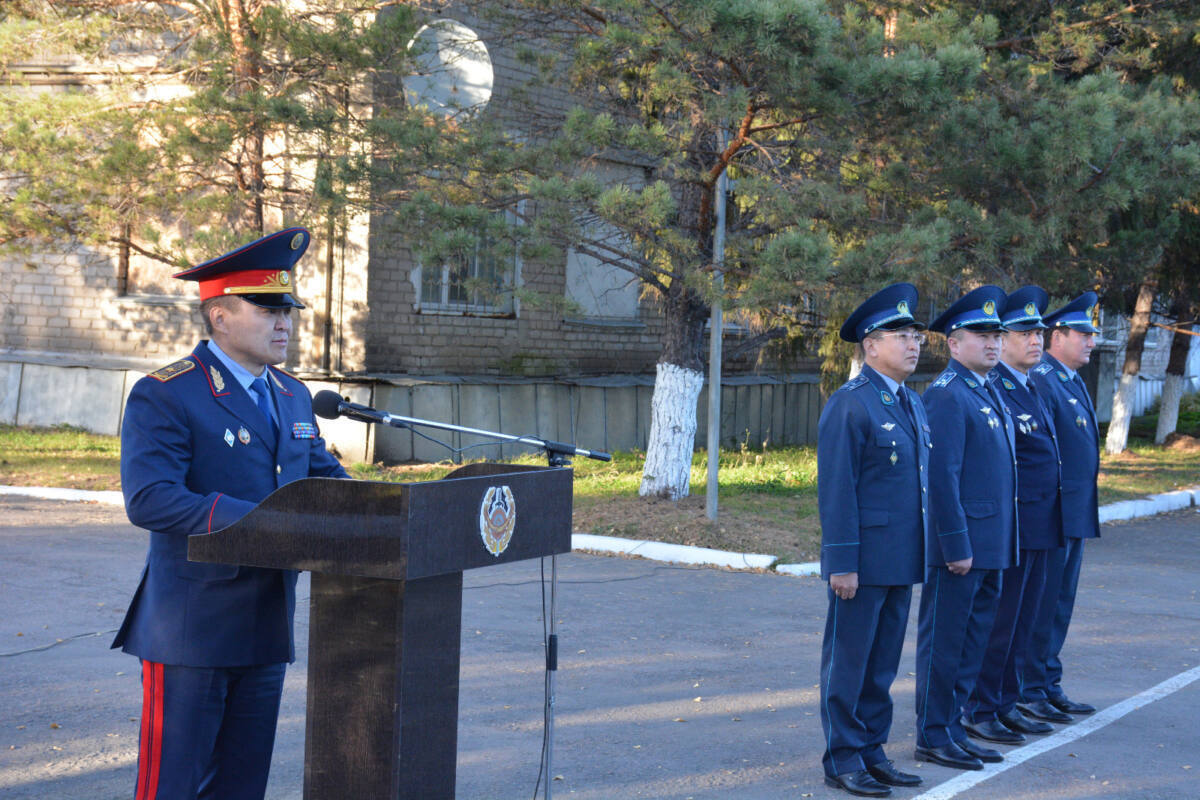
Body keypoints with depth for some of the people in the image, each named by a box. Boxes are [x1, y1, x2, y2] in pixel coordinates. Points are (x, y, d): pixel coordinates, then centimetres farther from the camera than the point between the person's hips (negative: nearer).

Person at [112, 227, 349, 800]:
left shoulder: (292, 397, 13)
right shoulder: (163, 397, -12)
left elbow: (325, 476, 20)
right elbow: (148, 500, -23)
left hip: (266, 624, 7)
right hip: (192, 624, -7)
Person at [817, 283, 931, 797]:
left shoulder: (913, 403, 14)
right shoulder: (849, 406, -13)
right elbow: (836, 492, -15)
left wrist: (921, 554, 16)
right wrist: (842, 563, -18)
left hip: (901, 561, 8)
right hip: (863, 561, -8)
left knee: (882, 664, 14)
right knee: (848, 663, 2)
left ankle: (872, 751, 24)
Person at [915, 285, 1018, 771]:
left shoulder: (988, 393, 15)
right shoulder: (947, 395, -14)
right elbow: (942, 477, -19)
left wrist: (997, 545, 17)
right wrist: (957, 545, -20)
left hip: (988, 545, 9)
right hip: (961, 544, -9)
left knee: (972, 640, 14)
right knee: (943, 641, 0)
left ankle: (952, 728, 23)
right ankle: (933, 736, 8)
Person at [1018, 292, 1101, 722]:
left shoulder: (1073, 381, 17)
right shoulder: (1041, 381, -15)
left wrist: (1085, 512, 21)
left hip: (1075, 515, 10)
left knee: (1060, 603, 14)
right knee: (1041, 603, -3)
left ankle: (1050, 686, 23)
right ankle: (1029, 692, 5)